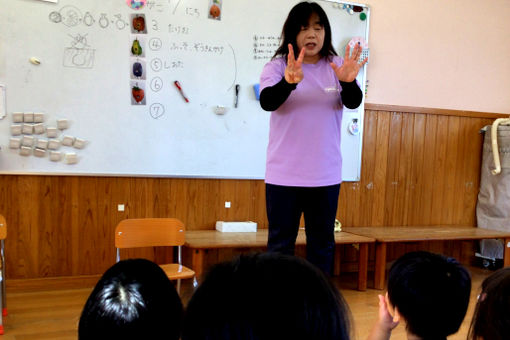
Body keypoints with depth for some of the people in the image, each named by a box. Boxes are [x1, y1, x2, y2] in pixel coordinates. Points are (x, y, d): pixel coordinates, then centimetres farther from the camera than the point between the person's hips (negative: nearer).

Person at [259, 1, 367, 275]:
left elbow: (353, 102, -11)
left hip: (326, 175, 2)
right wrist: (289, 82, -39)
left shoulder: (337, 67, 4)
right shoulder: (277, 66, -1)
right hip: (283, 175, -2)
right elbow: (267, 102, -18)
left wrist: (348, 82, -34)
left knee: (322, 243, 13)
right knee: (280, 244, 5)